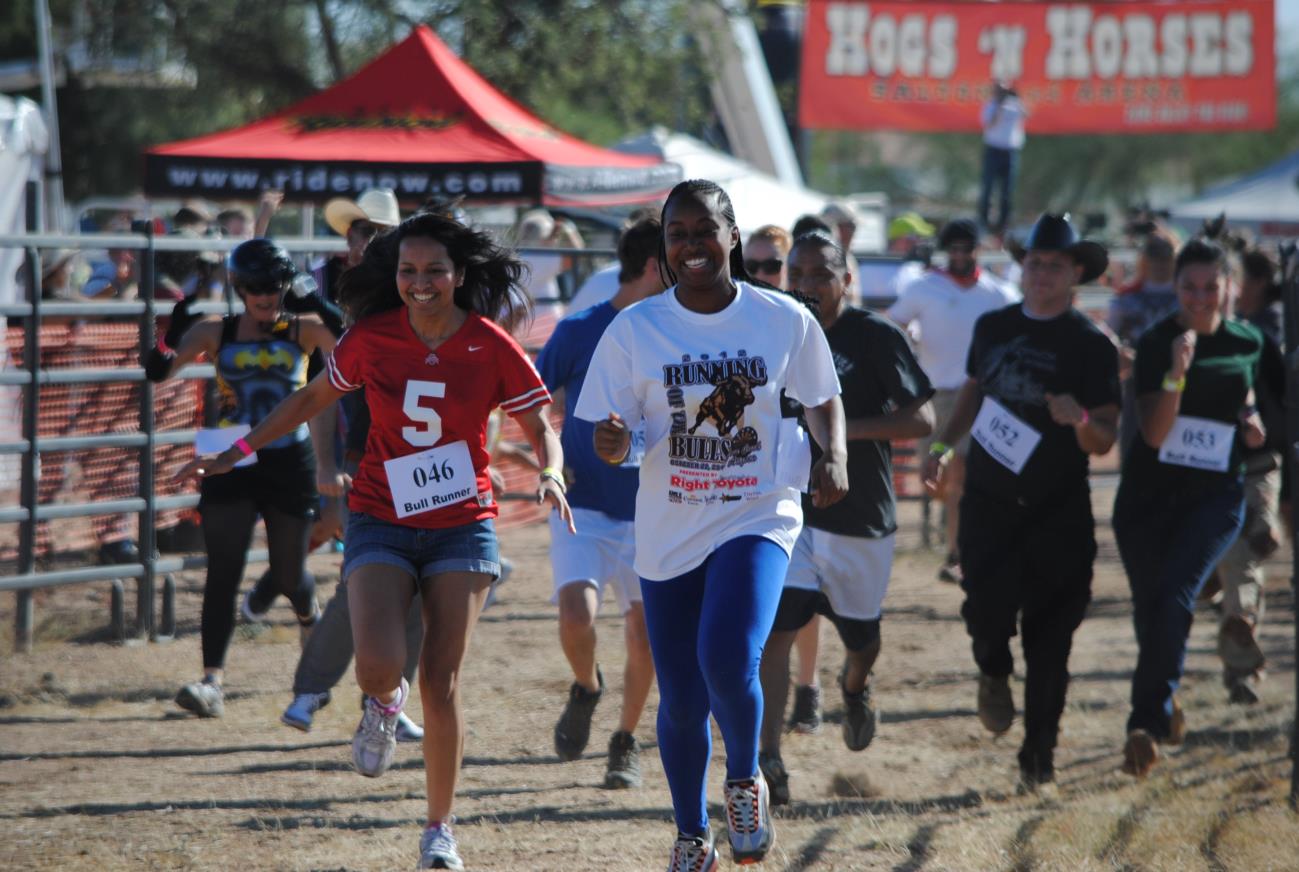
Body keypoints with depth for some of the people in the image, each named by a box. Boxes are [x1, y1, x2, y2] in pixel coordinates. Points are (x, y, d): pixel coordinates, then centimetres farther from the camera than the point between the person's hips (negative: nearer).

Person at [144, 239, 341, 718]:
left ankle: (311, 616, 46)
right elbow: (159, 369, -6)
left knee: (288, 574, 9)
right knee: (222, 572, -10)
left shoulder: (303, 330, 1)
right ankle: (213, 680, -15)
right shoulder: (217, 332, 3)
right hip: (232, 463, 0)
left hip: (289, 463, 0)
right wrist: (171, 338, -22)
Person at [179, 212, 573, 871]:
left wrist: (551, 474, -24)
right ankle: (384, 703, 20)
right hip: (381, 523, 1)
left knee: (441, 684, -3)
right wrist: (236, 453, 9)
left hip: (461, 526, 0)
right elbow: (312, 399, 11)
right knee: (378, 665, -20)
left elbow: (541, 429, -2)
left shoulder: (492, 348, -8)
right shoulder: (371, 339, -5)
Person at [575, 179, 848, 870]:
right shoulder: (634, 330, -5)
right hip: (668, 532, 2)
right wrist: (613, 442, -27)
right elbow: (610, 441, -3)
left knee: (728, 658, -26)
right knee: (681, 702, 8)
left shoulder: (784, 320, -4)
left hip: (757, 519, -2)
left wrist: (834, 458, -8)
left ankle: (745, 780, 5)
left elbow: (823, 398, 12)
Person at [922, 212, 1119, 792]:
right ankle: (994, 672, 21)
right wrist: (943, 446, 13)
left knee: (1049, 639, -2)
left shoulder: (1090, 347, -4)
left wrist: (1079, 420, -28)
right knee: (987, 608, -14)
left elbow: (1104, 442, -7)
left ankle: (1038, 757, 10)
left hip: (1059, 511, -2)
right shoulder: (993, 328, 8)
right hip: (989, 501, 3)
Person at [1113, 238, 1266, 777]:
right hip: (1150, 493, 0)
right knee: (1149, 611, 7)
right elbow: (1154, 433, -14)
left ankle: (1146, 725, -19)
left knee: (1175, 598, -20)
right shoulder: (1155, 343, -7)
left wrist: (1253, 424, 1)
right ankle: (1164, 705, 34)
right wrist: (1176, 374, -28)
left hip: (1216, 494, 0)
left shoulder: (1247, 342, 4)